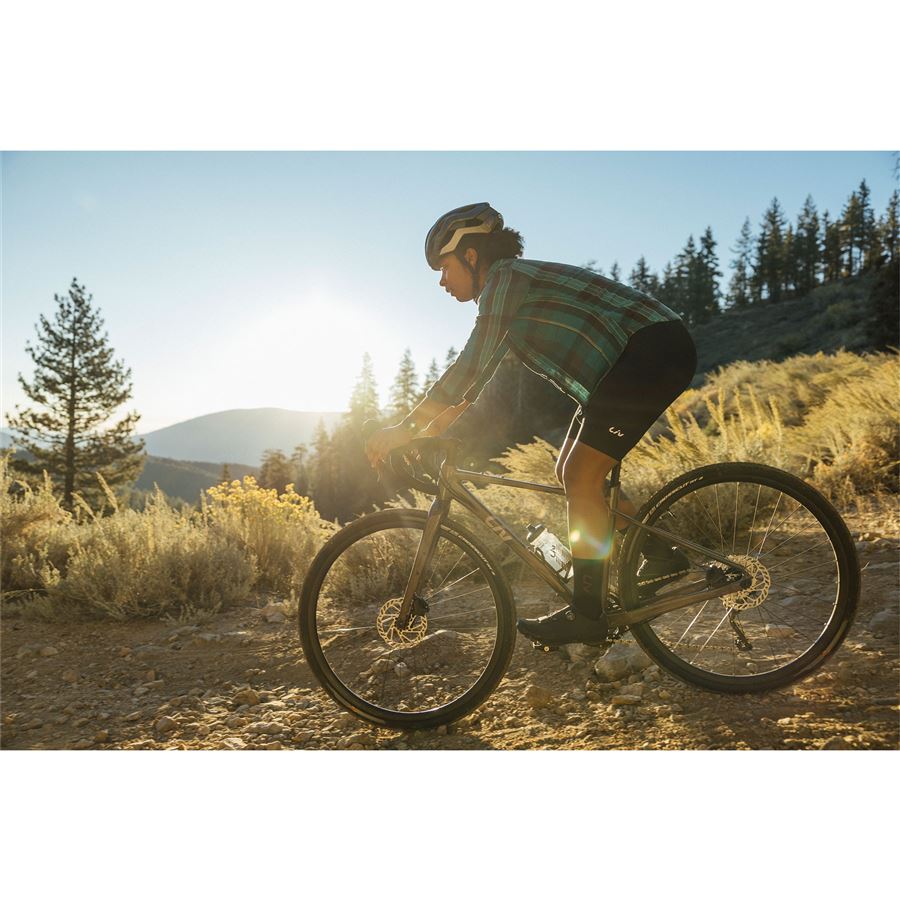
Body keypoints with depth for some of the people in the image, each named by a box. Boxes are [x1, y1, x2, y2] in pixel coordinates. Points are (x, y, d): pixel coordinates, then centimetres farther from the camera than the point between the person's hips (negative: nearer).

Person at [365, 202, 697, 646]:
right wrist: (426, 432, 13)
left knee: (580, 477, -14)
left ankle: (586, 614, -7)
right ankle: (661, 555, 16)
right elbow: (476, 375, 18)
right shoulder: (508, 292, 16)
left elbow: (470, 367, -21)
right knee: (571, 473, 9)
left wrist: (404, 428, -18)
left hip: (655, 350, -10)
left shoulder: (506, 276, -13)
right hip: (629, 361, 10)